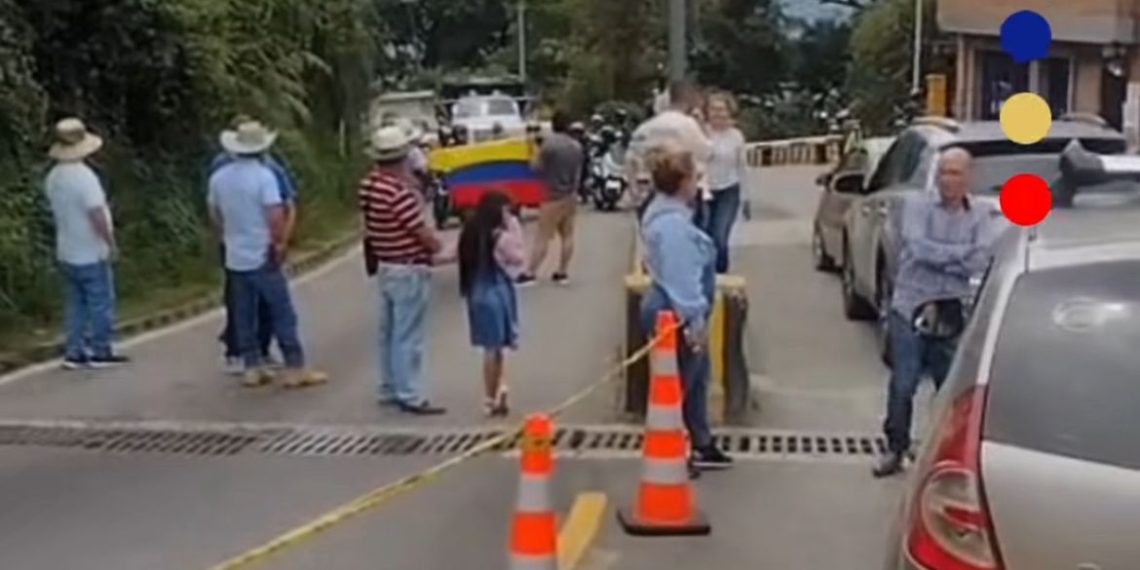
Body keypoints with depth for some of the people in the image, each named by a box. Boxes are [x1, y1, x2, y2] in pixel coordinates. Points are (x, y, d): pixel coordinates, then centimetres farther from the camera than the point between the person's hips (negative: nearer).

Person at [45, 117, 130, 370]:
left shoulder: (53, 177, 5)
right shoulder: (84, 176, -21)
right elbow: (96, 214, -25)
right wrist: (111, 242, -14)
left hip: (67, 253, 8)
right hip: (91, 254, -8)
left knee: (75, 303, 13)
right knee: (100, 303, 4)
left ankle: (74, 352, 14)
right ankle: (100, 352, 9)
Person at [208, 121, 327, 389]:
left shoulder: (219, 177, 4)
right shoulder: (264, 175, -14)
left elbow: (214, 214, 14)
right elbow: (276, 216, -21)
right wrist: (281, 243, -9)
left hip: (235, 258, 6)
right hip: (263, 257, -6)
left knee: (244, 315, 12)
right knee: (282, 314, 0)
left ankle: (253, 368, 16)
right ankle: (295, 369, 3)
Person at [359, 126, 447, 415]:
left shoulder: (369, 185, 3)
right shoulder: (399, 192, -25)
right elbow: (422, 232, -19)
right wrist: (440, 249, 1)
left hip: (385, 266, 9)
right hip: (408, 270, -9)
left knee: (390, 331, 16)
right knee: (407, 335, -3)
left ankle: (390, 390, 25)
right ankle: (410, 396, 2)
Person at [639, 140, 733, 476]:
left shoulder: (668, 213, 9)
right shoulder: (672, 223, -26)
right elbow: (680, 279, -28)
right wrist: (694, 322, -25)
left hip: (676, 312, 11)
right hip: (675, 316, -11)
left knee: (697, 380, 21)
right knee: (677, 386, 2)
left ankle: (702, 446, 34)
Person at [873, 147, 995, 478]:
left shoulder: (979, 215, 4)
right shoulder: (918, 206, -2)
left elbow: (980, 262, -8)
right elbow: (918, 248, -17)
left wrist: (938, 258, -14)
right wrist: (962, 252, -12)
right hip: (910, 307, -2)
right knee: (903, 385, 2)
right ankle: (896, 450, 15)